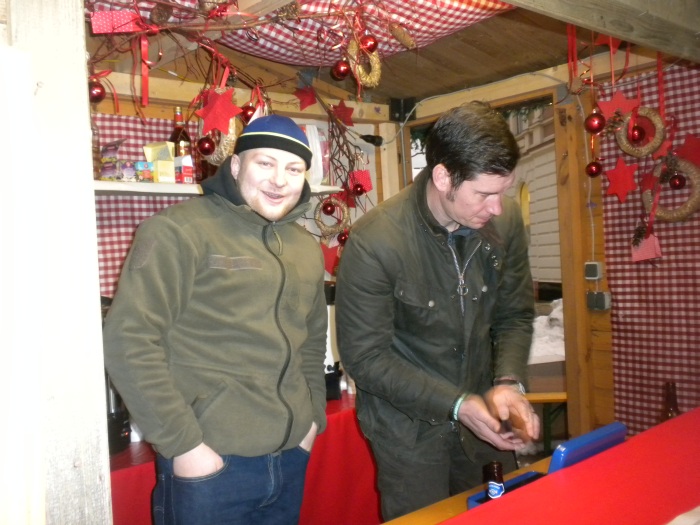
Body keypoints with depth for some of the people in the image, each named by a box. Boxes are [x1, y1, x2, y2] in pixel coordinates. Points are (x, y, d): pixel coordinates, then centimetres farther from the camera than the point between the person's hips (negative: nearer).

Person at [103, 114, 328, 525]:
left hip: (292, 460, 7)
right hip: (210, 465, -6)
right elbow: (129, 341, -15)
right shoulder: (179, 232, -11)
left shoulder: (307, 249, 11)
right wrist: (183, 444, -15)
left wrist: (313, 418, 11)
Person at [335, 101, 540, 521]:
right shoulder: (374, 242, -24)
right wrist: (456, 405, -22)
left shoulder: (505, 220, -10)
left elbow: (515, 317, 2)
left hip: (483, 421, 5)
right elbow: (364, 357, -18)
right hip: (409, 430, -4)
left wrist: (509, 382, -15)